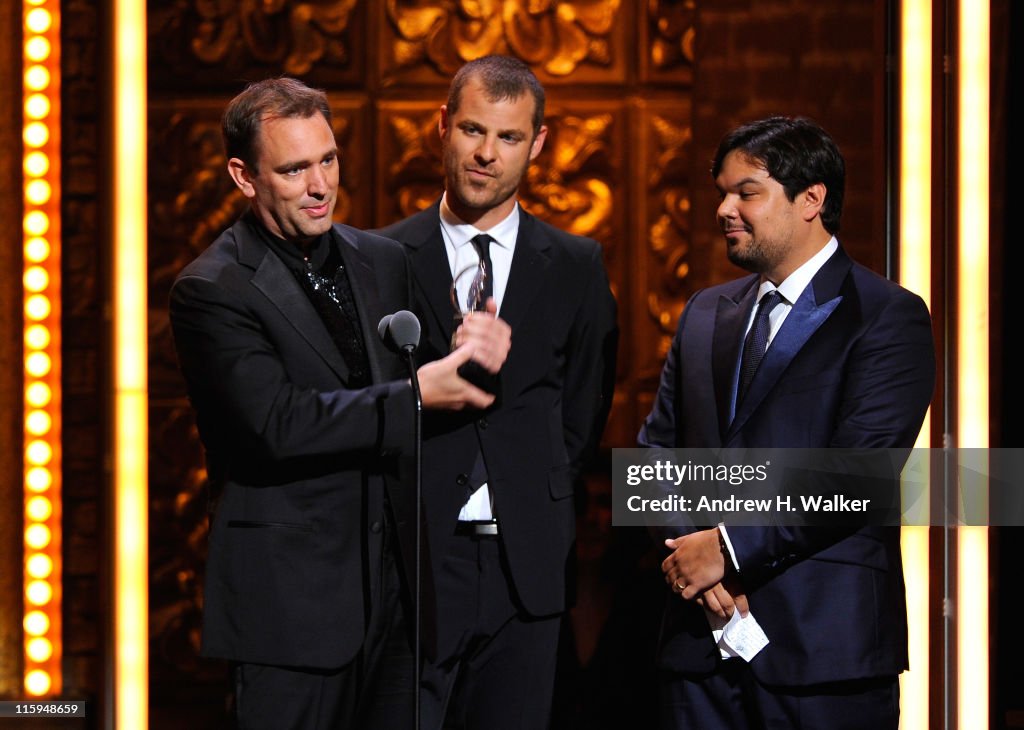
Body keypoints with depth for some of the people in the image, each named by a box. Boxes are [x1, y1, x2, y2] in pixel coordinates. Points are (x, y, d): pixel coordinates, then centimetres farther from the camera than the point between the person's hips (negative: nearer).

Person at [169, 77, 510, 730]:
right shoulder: (212, 291, -10)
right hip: (293, 602, -6)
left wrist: (471, 350, -9)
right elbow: (278, 423, -20)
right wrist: (416, 395, -22)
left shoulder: (384, 260, 11)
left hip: (397, 585, 6)